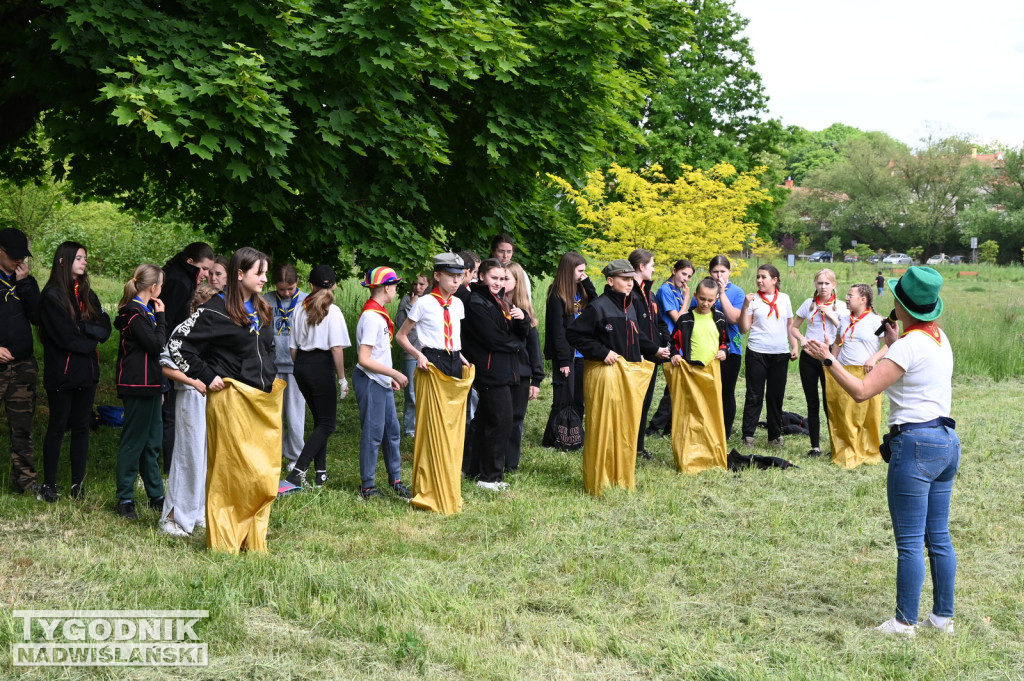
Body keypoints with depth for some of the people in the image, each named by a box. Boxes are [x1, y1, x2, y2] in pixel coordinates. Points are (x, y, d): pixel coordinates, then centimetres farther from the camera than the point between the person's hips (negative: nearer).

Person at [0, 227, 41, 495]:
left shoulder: (26, 281, 11)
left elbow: (37, 315, 0)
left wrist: (25, 283, -8)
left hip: (23, 365, 4)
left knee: (22, 427, 8)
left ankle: (24, 479, 14)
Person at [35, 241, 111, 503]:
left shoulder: (87, 294, 13)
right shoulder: (52, 295, -8)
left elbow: (105, 329, 1)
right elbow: (64, 335, -17)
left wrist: (82, 327, -14)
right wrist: (90, 342, -5)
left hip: (87, 372, 6)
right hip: (62, 371, -6)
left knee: (82, 427, 8)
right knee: (57, 427, 1)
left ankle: (78, 484, 14)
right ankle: (49, 485, 10)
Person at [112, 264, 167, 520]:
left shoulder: (143, 311, 15)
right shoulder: (134, 314, -15)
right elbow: (156, 345, -19)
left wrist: (160, 386, 17)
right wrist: (160, 317, -10)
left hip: (150, 385, 10)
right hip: (138, 386, -10)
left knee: (152, 442, 14)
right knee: (133, 441, -4)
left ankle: (156, 496, 21)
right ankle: (125, 499, 2)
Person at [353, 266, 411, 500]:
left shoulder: (379, 314, 11)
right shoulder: (372, 317, -19)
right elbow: (365, 359, -22)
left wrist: (391, 377, 13)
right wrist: (395, 373, -17)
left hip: (382, 383, 10)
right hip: (370, 382, -10)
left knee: (392, 431, 13)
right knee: (373, 433, -2)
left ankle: (395, 480, 23)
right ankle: (367, 487, 7)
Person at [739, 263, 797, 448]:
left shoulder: (784, 299, 8)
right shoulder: (753, 299, 0)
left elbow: (790, 325, 14)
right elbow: (743, 328, -4)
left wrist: (794, 346, 6)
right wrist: (746, 306, -14)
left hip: (780, 354, 2)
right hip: (757, 353, -2)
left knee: (776, 396, 8)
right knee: (754, 396, 0)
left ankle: (775, 435, 16)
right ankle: (748, 435, 5)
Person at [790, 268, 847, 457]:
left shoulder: (840, 306, 0)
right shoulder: (809, 303, 7)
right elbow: (793, 327, 13)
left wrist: (831, 314, -14)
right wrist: (802, 339, -5)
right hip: (809, 356, 3)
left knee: (830, 402, -3)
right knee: (812, 404, 6)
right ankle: (815, 446, 12)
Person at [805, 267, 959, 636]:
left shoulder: (908, 346, -14)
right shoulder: (939, 338, 11)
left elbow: (862, 391, -19)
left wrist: (828, 360, -11)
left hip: (915, 443, -9)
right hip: (947, 441, 9)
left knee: (910, 542, -2)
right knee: (939, 537, 14)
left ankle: (905, 622, 4)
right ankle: (943, 616, 20)